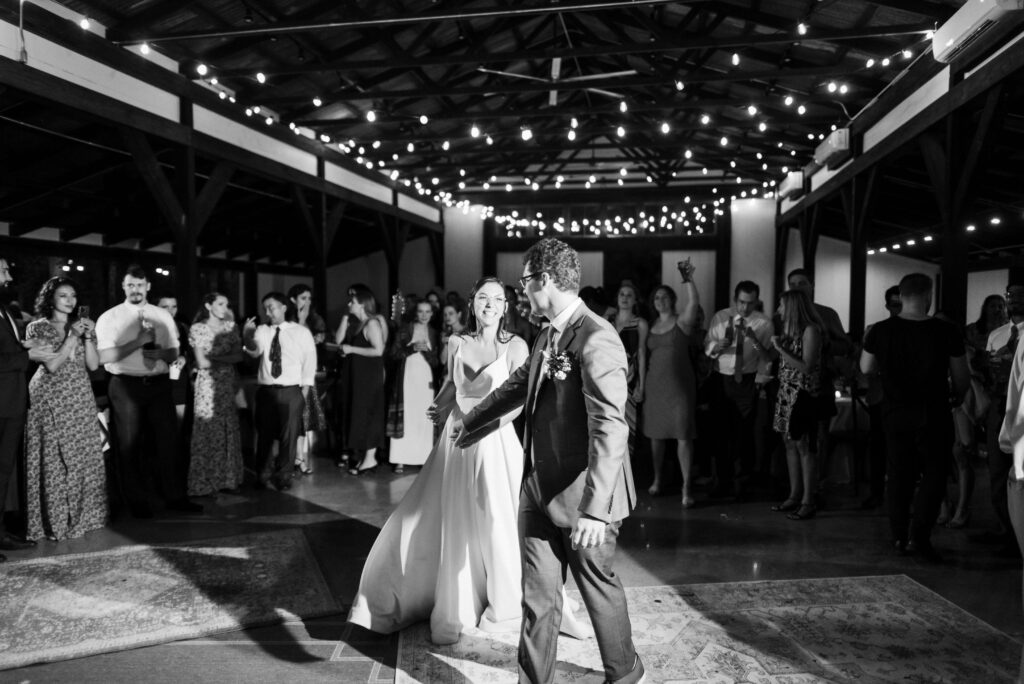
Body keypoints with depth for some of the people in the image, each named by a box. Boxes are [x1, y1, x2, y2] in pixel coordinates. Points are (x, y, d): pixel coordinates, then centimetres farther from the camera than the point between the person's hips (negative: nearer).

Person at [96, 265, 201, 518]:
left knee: (168, 440, 4)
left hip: (159, 384, 3)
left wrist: (161, 353, -12)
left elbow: (174, 353, 10)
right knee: (130, 445, 6)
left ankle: (174, 496, 14)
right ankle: (137, 502, 17)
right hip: (125, 386, -3)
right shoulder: (109, 318, -1)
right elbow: (103, 357, -10)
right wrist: (138, 342, -18)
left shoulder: (163, 316, 10)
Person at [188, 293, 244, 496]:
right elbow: (201, 363, -8)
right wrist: (227, 358, -1)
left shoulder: (230, 326, 10)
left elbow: (239, 355, 1)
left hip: (229, 383, 4)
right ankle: (205, 483, 6)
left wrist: (214, 358, -9)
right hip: (208, 384, -4)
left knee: (229, 431, 4)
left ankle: (228, 479, 13)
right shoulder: (197, 329, -3)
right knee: (208, 432, -2)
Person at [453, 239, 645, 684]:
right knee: (537, 594, 12)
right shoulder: (549, 336, 8)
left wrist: (594, 508, -30)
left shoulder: (596, 339, -20)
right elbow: (518, 385, 24)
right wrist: (470, 423, 36)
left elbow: (610, 429, -26)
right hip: (539, 489, 7)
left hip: (581, 496, -7)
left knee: (598, 586, 15)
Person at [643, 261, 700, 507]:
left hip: (680, 385, -4)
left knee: (683, 435, -7)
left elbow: (694, 302, -23)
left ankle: (687, 487, -4)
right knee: (656, 434, 10)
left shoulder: (682, 322, -3)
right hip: (655, 384, 5)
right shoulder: (651, 326, 11)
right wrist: (642, 381, 7)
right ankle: (657, 479, 25)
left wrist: (688, 279, -37)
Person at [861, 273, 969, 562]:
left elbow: (866, 368, 5)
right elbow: (961, 377, -4)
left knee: (898, 474, 13)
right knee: (934, 473, 9)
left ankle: (900, 538, 17)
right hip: (932, 415, -2)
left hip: (895, 413, 3)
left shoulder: (881, 330, -6)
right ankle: (919, 535, -3)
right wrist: (957, 397, 15)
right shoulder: (946, 331, -11)